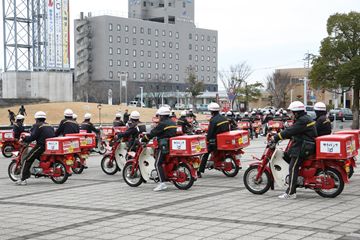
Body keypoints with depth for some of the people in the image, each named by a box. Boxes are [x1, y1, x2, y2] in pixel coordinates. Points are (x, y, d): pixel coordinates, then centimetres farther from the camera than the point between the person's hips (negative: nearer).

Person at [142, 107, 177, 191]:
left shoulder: (162, 124, -11)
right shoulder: (173, 123, 15)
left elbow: (153, 133, -11)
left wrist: (143, 139, -1)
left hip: (164, 146, -9)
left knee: (158, 164, -9)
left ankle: (162, 183, -18)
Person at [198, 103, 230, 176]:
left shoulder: (213, 120, -16)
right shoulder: (225, 118, 8)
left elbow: (210, 132, -17)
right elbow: (228, 129, 15)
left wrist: (207, 140, -3)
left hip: (216, 141, -7)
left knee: (206, 153, -1)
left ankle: (200, 171, -6)